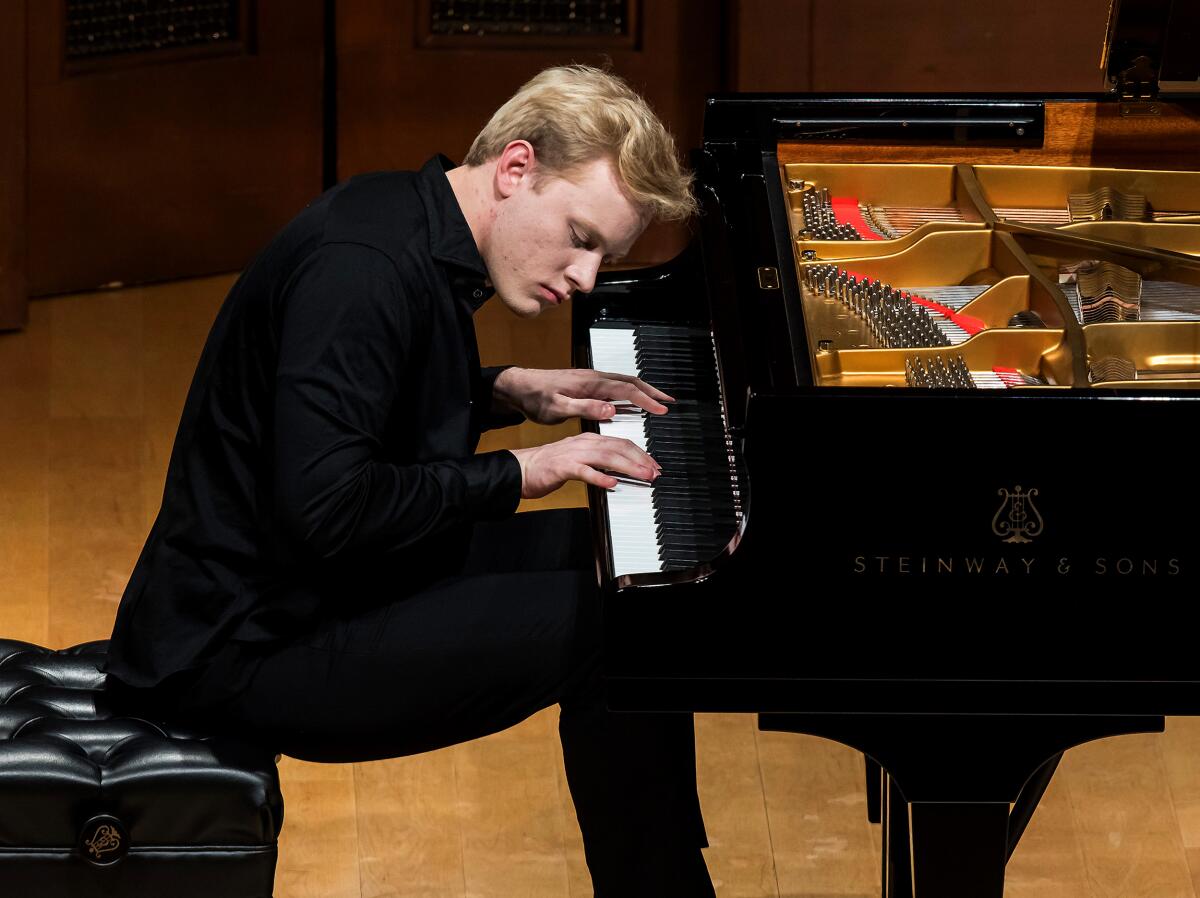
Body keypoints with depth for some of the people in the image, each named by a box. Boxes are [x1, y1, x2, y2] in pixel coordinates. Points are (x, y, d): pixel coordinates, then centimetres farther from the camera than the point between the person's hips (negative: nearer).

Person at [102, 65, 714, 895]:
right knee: (613, 629, -17)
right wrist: (516, 473, -19)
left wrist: (511, 393, 11)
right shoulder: (366, 266, -24)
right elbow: (325, 506, -31)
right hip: (249, 652, -11)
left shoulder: (411, 225, 7)